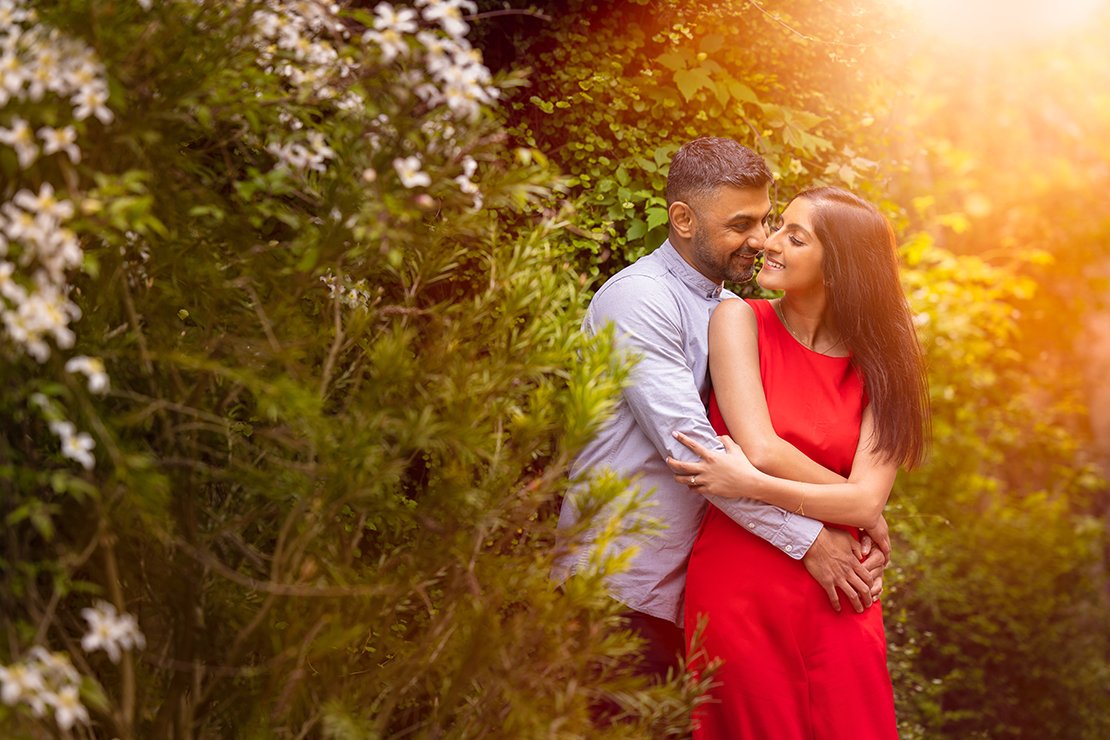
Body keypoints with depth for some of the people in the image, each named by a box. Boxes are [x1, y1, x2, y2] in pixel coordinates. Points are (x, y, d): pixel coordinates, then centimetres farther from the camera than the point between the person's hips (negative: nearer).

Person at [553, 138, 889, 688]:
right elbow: (688, 445, -20)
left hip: (684, 589, 8)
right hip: (620, 590, -8)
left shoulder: (729, 308, 16)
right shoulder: (637, 299, -12)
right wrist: (806, 539, -19)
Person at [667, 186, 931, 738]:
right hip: (738, 587, -2)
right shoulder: (740, 320, -2)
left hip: (835, 600, 2)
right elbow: (761, 449, -12)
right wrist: (859, 511, -6)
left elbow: (868, 501, -9)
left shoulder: (878, 364, 2)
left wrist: (749, 485, -17)